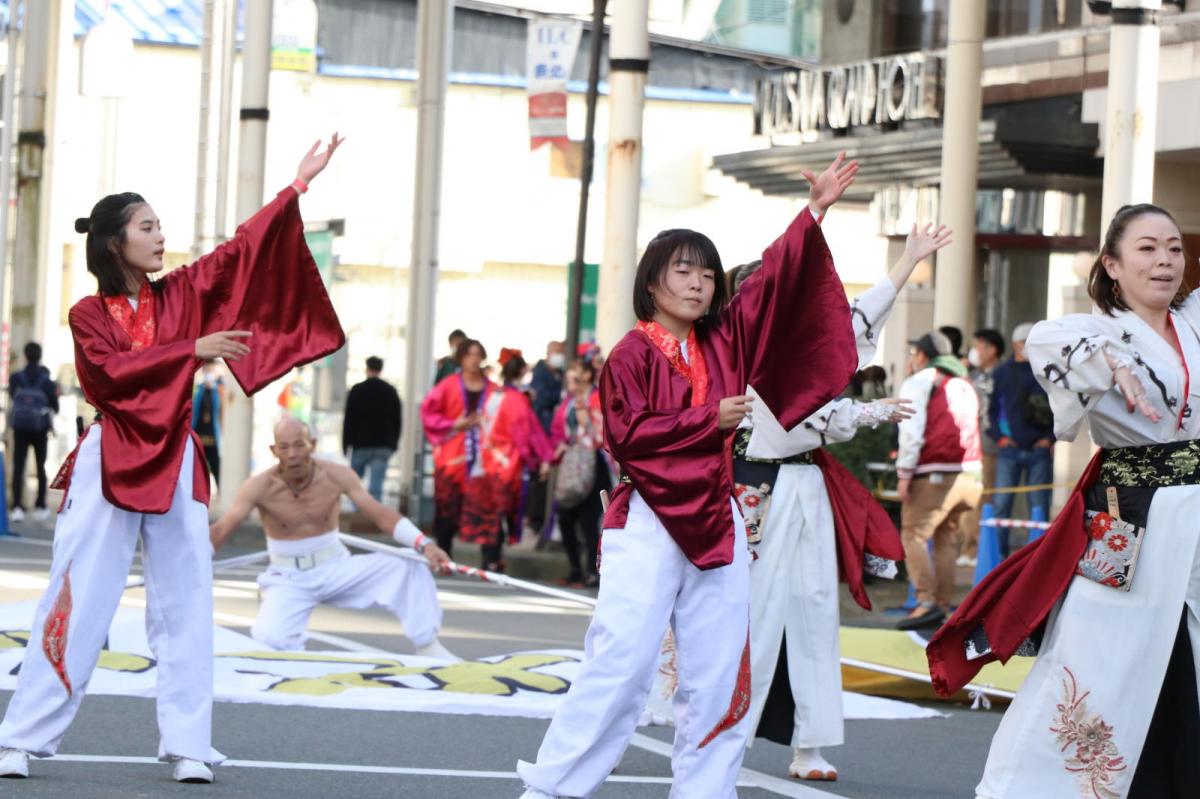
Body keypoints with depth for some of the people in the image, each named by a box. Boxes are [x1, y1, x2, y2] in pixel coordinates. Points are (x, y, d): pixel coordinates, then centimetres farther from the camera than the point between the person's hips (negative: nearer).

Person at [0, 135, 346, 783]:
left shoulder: (181, 296, 9)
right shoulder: (89, 315, 0)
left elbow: (245, 248, 9)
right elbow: (111, 371, -17)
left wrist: (302, 180, 7)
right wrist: (192, 350, -20)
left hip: (175, 465, 4)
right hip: (108, 465, -4)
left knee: (184, 607, 1)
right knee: (75, 604, -4)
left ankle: (186, 745, 3)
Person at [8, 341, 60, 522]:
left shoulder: (16, 378, -6)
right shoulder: (46, 380, -8)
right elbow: (55, 405, -2)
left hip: (20, 428, 0)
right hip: (40, 429, 0)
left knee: (18, 468, -1)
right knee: (40, 468, 16)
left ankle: (17, 507, -16)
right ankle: (40, 507, 17)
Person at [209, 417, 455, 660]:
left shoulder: (337, 476, -12)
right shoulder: (260, 487, -17)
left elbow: (381, 514, -14)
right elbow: (220, 530, -21)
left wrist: (424, 544, -27)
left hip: (337, 569, 2)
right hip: (289, 580, -2)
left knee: (409, 566, -17)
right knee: (268, 638, -31)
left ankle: (427, 647, -5)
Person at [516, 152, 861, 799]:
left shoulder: (722, 343, 11)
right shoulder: (632, 354, -5)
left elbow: (774, 280, 15)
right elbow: (624, 433, -14)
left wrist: (816, 211, 12)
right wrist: (708, 419, -11)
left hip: (716, 519, 6)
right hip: (649, 520, -6)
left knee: (717, 670, 3)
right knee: (622, 660, -12)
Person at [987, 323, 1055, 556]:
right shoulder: (1002, 373, 10)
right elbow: (992, 409, 13)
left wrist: (1050, 438, -1)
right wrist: (998, 436, 0)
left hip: (1039, 449, 0)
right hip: (1010, 448, 0)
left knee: (1039, 504, 0)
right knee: (1001, 503, -6)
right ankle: (998, 552, 0)